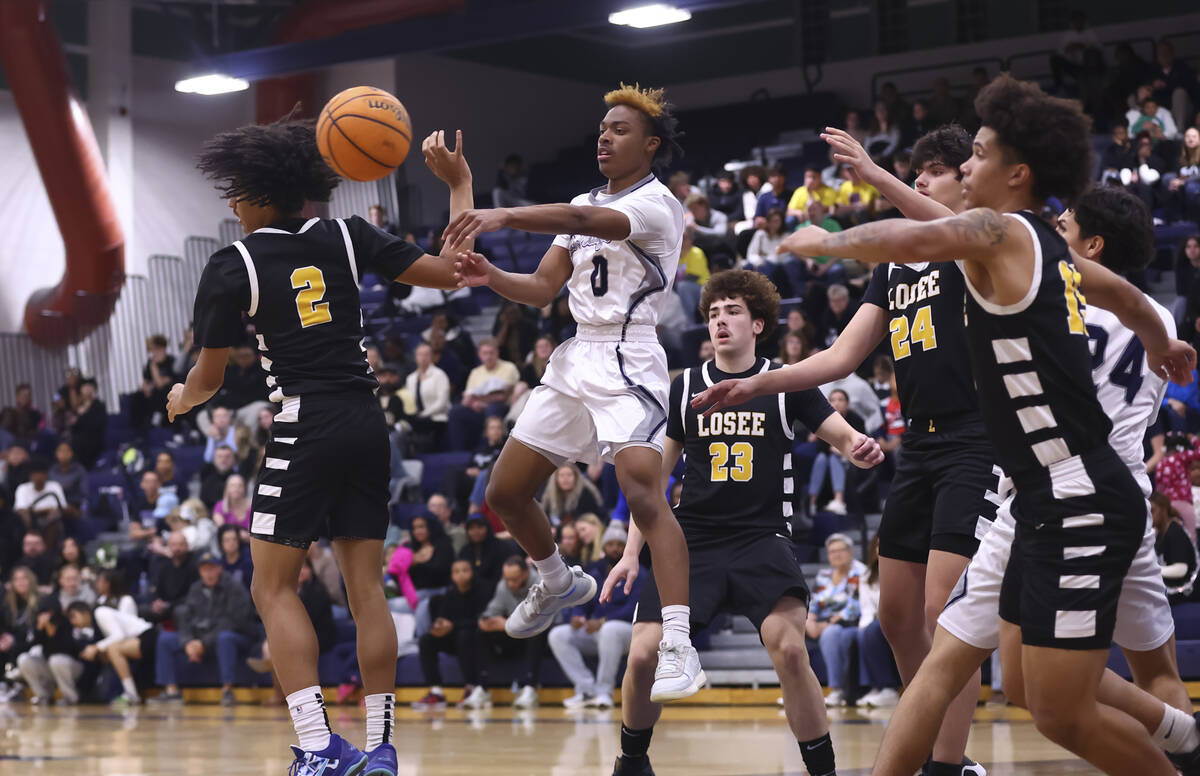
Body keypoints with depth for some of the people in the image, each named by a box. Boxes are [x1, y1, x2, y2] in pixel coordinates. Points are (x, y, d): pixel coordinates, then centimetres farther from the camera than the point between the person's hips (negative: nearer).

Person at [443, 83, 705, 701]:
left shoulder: (658, 204, -9)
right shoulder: (583, 204, 17)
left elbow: (583, 221, -29)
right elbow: (543, 288, 12)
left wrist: (504, 216, -41)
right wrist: (492, 278, -9)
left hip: (628, 365, -8)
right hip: (575, 360, 8)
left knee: (642, 491, -26)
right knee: (504, 494, 10)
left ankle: (678, 646, -28)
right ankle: (558, 582, 38)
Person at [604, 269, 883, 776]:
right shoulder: (685, 388, 8)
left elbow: (842, 434, -1)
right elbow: (656, 475, 12)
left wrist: (859, 447, -27)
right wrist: (631, 553, 7)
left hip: (762, 539, -2)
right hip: (692, 541, 2)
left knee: (789, 647, -25)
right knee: (643, 656, -10)